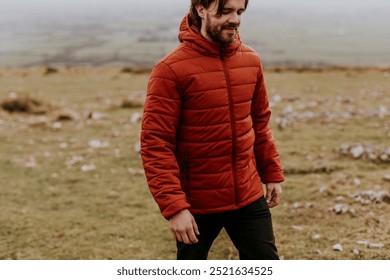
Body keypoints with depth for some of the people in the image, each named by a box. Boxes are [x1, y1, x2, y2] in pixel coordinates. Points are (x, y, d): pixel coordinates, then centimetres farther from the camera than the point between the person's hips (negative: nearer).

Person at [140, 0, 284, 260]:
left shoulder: (251, 60, 2)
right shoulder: (171, 70, -16)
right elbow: (155, 144, -18)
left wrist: (272, 172, 12)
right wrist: (174, 206, -22)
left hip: (249, 197, 5)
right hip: (196, 204, -4)